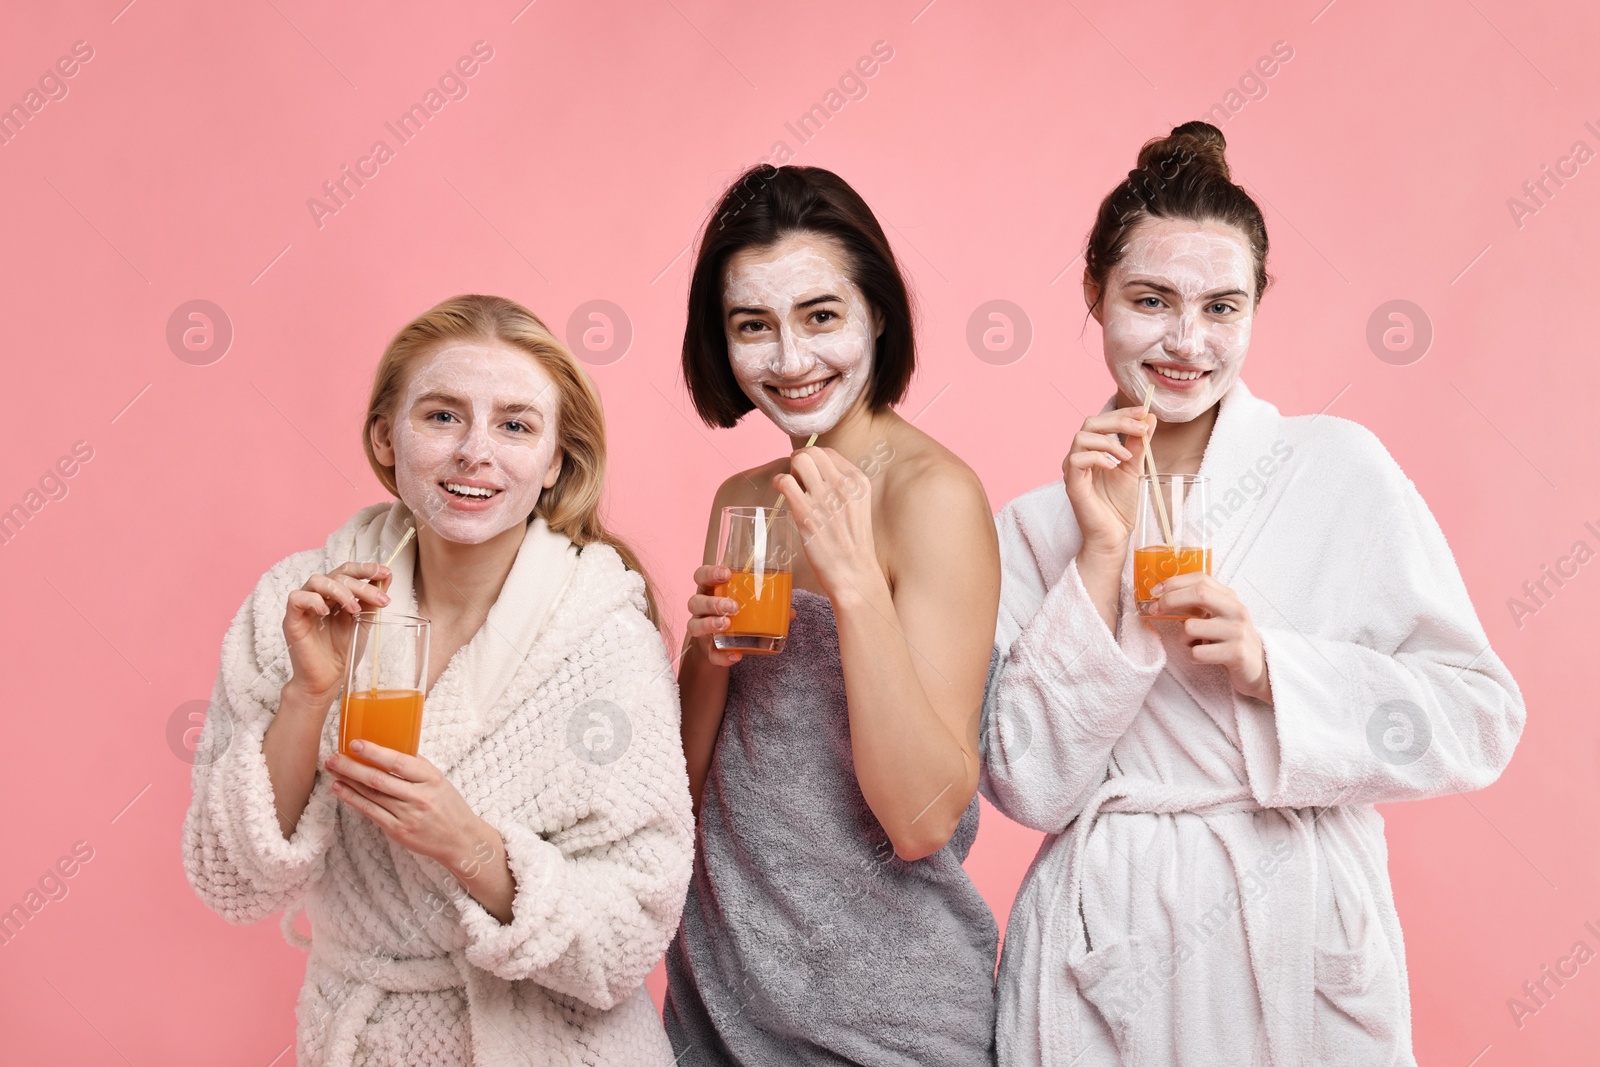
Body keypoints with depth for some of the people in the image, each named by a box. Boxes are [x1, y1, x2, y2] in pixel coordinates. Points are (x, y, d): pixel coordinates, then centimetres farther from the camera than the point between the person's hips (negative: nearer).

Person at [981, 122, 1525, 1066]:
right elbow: (1028, 788, -8)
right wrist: (1103, 554, -14)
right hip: (1105, 954, 1)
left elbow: (1481, 722, -6)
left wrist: (1271, 668, -18)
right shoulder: (1037, 524, 0)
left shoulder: (1341, 469, -4)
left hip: (1306, 949, 0)